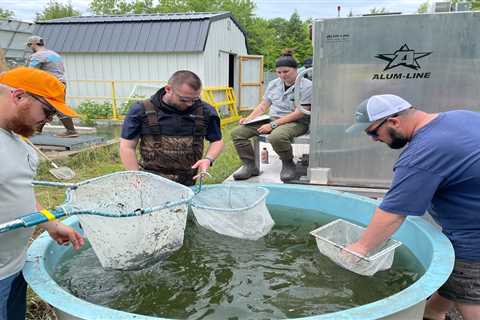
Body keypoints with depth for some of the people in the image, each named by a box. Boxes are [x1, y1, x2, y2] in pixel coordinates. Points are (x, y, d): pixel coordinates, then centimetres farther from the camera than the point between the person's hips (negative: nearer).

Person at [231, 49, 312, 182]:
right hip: (271, 119, 6)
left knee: (276, 137, -42)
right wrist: (248, 119, -1)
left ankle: (288, 164, -13)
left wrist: (273, 125, -21)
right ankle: (250, 165, -3)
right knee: (237, 133, -10)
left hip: (296, 122, -6)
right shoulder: (273, 84, 14)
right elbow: (263, 106, 18)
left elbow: (299, 113, -16)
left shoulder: (306, 86, -8)